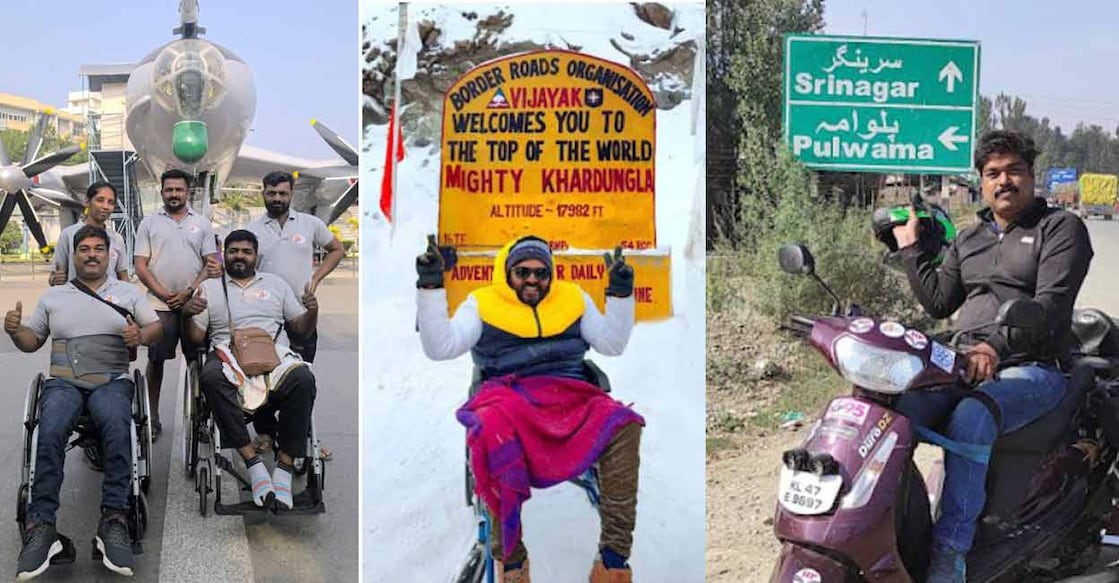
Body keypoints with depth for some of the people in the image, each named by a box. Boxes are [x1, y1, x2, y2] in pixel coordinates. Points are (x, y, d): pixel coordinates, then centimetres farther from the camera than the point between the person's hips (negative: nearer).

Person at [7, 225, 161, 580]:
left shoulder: (127, 292, 18)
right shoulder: (53, 297, 21)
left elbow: (156, 328, 13)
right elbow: (31, 342, 22)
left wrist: (142, 335, -10)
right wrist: (14, 330, -1)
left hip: (111, 380, -1)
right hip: (63, 381, 1)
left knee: (117, 427, -35)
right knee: (51, 431, -32)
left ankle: (114, 520, -38)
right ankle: (40, 524, -34)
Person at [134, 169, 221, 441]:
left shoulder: (202, 223, 9)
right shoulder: (149, 223, 7)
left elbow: (211, 264, 5)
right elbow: (141, 266, 3)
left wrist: (189, 292, -9)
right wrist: (164, 294, -9)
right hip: (159, 304, 0)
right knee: (156, 359, 1)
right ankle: (152, 418, 9)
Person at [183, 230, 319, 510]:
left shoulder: (275, 284, 26)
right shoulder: (210, 287, 21)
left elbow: (301, 327, 23)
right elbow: (196, 337, 15)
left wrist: (312, 311, 1)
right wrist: (189, 314, -6)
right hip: (229, 353, -1)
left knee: (303, 379, -34)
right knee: (211, 378, -38)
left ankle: (284, 469, -31)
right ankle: (253, 463, -36)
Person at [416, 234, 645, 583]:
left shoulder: (574, 299, 19)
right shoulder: (483, 303, 12)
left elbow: (612, 344, 14)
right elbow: (439, 348, 2)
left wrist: (620, 293, 4)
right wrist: (431, 288, -5)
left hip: (570, 397, 2)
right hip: (509, 395, -2)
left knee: (622, 424, -29)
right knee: (491, 431, -39)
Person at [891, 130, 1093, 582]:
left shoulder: (1061, 228, 3)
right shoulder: (967, 240, 24)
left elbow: (1051, 302, -13)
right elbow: (938, 303, 19)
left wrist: (997, 345, -28)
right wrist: (910, 247, 16)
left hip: (1031, 368, -5)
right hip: (961, 366, 6)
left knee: (969, 419, -38)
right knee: (892, 413, -25)